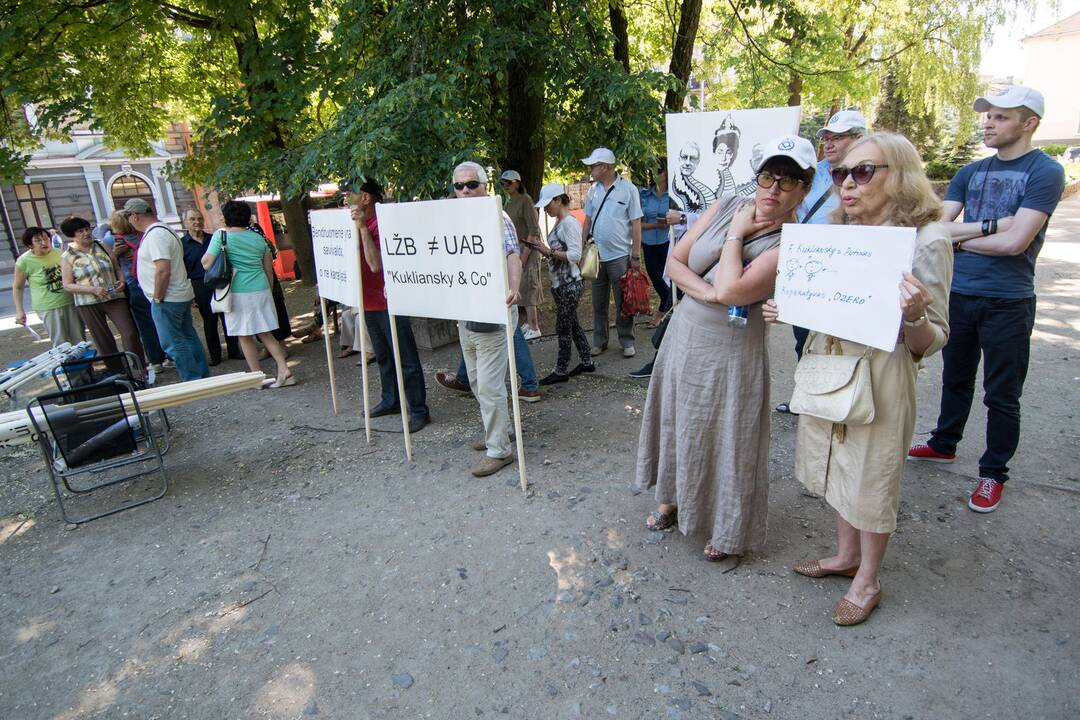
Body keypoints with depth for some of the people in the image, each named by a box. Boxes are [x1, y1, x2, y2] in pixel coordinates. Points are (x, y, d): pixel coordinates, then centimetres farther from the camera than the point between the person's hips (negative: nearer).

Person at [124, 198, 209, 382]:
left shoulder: (155, 235, -18)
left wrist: (157, 298, -18)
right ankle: (203, 376, 21)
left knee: (173, 343, -4)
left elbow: (163, 270, -26)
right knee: (188, 337, 14)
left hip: (167, 299, -10)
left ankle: (192, 381, 0)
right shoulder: (164, 229, 14)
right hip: (181, 295, 10)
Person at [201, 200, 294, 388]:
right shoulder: (258, 237, 8)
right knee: (265, 334, 11)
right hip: (261, 290, 4)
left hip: (238, 292, -4)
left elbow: (207, 264, -10)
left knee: (245, 336, 7)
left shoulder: (221, 235, -6)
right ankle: (284, 371, 2)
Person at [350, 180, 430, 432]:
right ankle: (390, 401, 34)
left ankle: (418, 410, 4)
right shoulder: (359, 225, 10)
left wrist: (362, 228, -24)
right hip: (369, 303, 9)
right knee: (383, 357, 20)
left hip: (389, 304, -9)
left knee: (406, 360, -3)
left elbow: (376, 265, -26)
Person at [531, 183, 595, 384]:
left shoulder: (570, 223, -15)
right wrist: (543, 250, 2)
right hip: (560, 283, 9)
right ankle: (586, 362, 28)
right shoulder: (559, 222, 12)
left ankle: (561, 371, 9)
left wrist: (547, 251, -21)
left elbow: (574, 255, -22)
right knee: (572, 324, 16)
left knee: (563, 328, -1)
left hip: (568, 284, -9)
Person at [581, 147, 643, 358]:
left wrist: (636, 256, -9)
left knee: (623, 301, 3)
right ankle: (599, 341, 21)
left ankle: (627, 341, 15)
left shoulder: (628, 189, -6)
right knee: (598, 302, 11)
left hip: (620, 255, -4)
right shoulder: (593, 190, 8)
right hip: (596, 255, 5)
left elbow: (636, 224, -6)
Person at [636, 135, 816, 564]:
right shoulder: (728, 205, 0)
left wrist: (735, 235, -14)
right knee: (677, 423, 19)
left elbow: (731, 291, -27)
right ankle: (673, 500, 43)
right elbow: (674, 261, 0)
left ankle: (729, 533, 30)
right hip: (683, 336, 6)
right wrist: (706, 292, -17)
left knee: (726, 438, 7)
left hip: (729, 353, -5)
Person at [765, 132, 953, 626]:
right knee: (838, 468, 19)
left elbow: (929, 344, -11)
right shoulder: (839, 233, 4)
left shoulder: (926, 240, -13)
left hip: (880, 376, -6)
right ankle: (846, 556, 42)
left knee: (871, 479, 9)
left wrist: (914, 316, -32)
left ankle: (867, 581, 32)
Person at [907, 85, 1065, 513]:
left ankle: (994, 473, 19)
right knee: (955, 378, 19)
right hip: (959, 296, 5)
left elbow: (1014, 241, -19)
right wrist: (989, 226, -13)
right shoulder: (971, 172, 9)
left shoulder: (1045, 172, -8)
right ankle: (944, 445, 36)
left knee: (1001, 396, 6)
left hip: (1008, 303, -5)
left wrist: (960, 236, -7)